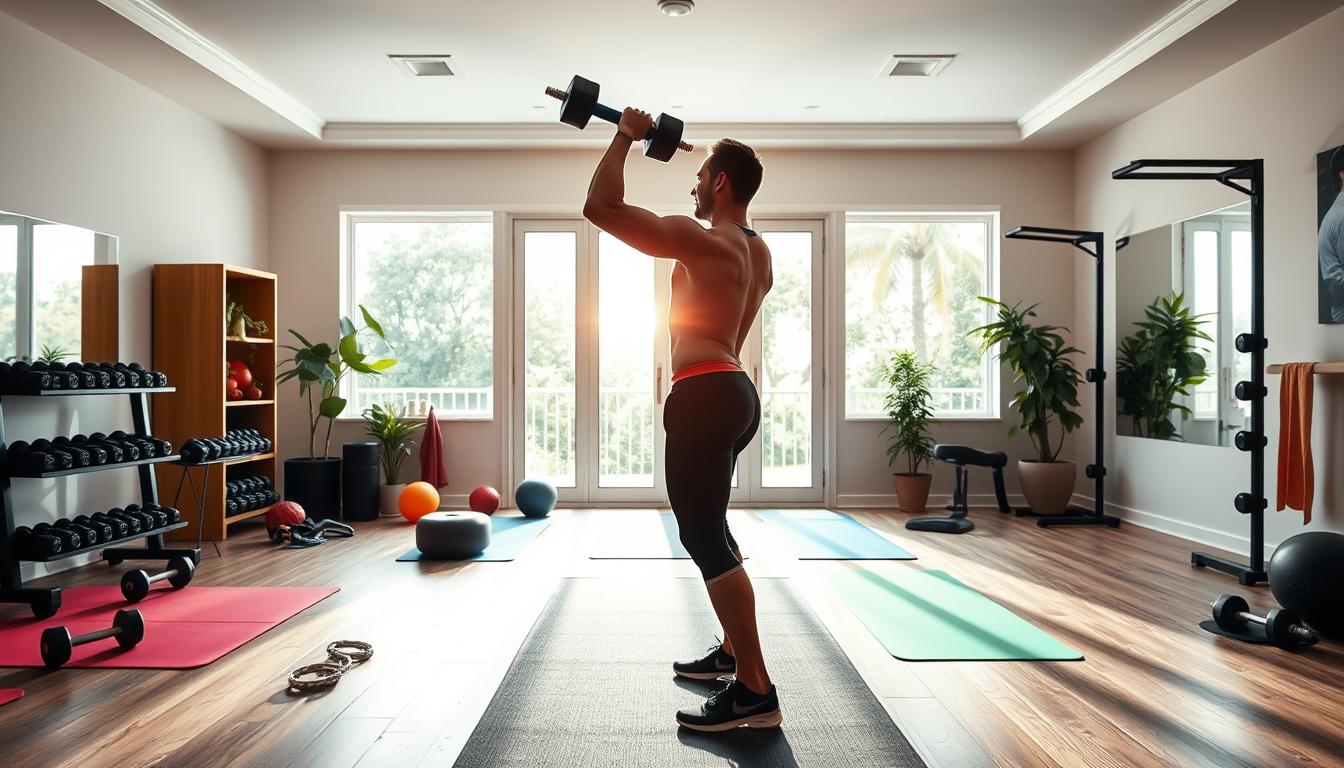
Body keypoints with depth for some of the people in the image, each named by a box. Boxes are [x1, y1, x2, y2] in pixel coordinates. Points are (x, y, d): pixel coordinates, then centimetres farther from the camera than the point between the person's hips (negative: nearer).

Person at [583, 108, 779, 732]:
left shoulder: (701, 239, -12)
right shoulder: (758, 251, 15)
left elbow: (600, 206, -14)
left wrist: (626, 136, -1)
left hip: (704, 396, -10)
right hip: (731, 390, 10)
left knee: (704, 537, -9)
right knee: (709, 531, 21)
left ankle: (754, 691, -6)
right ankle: (734, 650, 31)